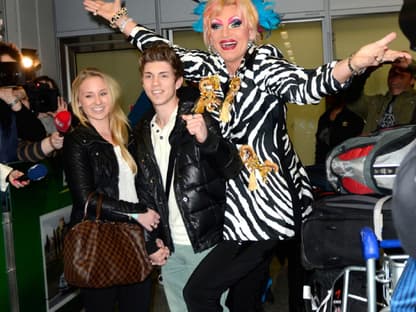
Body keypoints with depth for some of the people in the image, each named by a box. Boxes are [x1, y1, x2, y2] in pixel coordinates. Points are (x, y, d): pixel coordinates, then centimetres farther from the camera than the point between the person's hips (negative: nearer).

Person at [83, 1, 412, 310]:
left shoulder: (263, 63, -12)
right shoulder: (211, 67, 7)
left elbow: (305, 86, -31)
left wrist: (355, 62, -50)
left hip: (268, 205, -8)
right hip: (240, 204, 8)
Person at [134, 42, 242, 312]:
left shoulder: (201, 118, -8)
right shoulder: (143, 132, 9)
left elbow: (233, 169, -17)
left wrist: (206, 140, -34)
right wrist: (153, 240, 7)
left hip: (207, 243, -5)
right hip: (169, 248, 5)